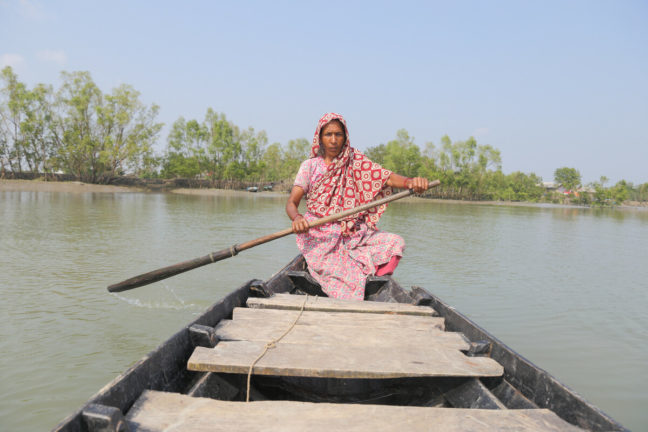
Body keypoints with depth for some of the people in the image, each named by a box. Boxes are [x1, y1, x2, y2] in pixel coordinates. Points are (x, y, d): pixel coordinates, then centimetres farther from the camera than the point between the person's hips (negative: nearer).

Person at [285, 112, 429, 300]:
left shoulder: (356, 162, 9)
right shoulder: (310, 166, 5)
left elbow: (387, 177, -5)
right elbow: (291, 203, -2)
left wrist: (411, 182, -27)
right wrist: (297, 218, -27)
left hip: (353, 234, 3)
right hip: (320, 237, -3)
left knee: (395, 242, -18)